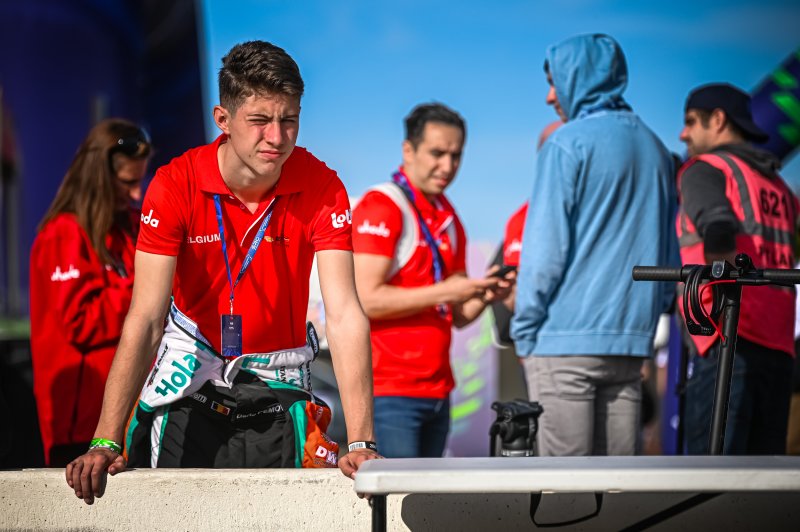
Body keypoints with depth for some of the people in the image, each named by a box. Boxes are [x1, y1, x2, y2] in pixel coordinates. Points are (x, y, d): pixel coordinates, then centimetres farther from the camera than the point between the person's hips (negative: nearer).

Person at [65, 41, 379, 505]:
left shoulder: (321, 188, -17)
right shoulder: (176, 185, -18)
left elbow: (344, 314, -24)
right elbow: (146, 318, -22)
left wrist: (361, 443, -35)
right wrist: (106, 442, -31)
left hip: (277, 386, 1)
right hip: (190, 379, 0)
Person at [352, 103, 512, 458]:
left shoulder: (449, 218, 18)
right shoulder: (381, 207, -7)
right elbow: (366, 300, -17)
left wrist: (484, 295, -2)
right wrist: (444, 291, -18)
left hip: (437, 390, 8)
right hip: (389, 390, -8)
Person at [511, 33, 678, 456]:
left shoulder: (568, 144, -7)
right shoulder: (655, 149, 15)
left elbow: (544, 249, -11)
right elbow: (669, 258, 19)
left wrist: (524, 330, -4)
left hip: (566, 341, -7)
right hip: (631, 343, 7)